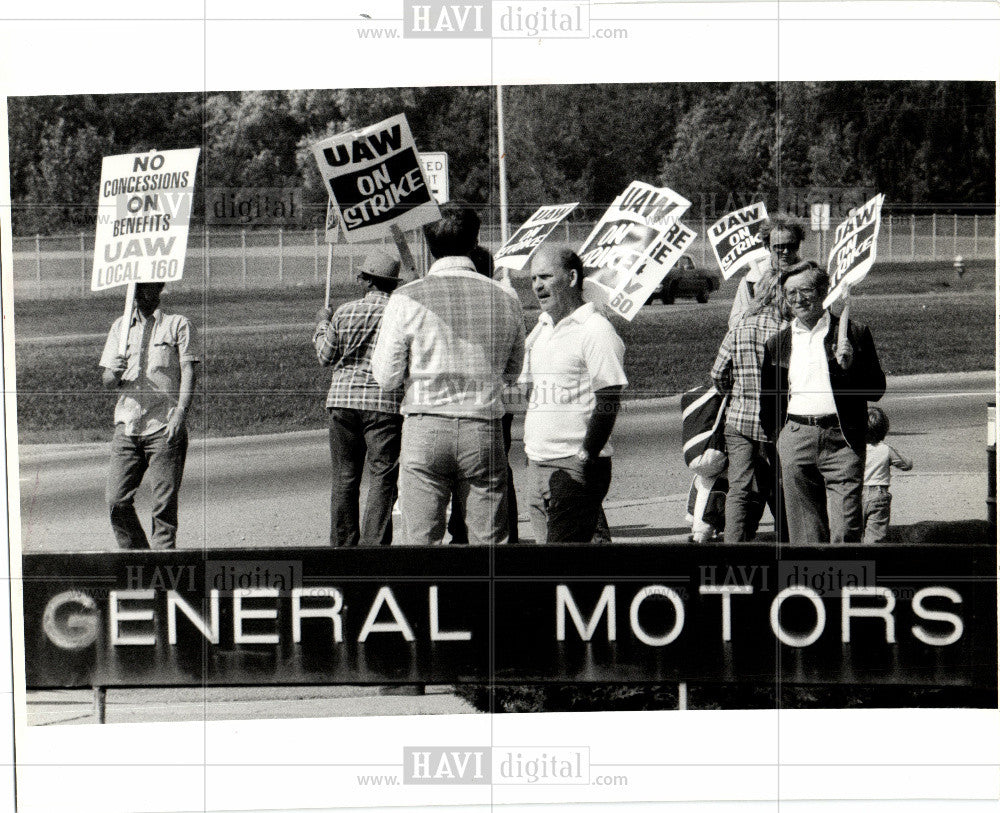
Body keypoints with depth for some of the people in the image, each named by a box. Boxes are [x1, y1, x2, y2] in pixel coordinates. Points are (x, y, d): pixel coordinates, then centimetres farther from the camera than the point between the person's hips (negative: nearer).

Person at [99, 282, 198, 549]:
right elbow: (107, 381, 14)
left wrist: (179, 414, -18)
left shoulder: (178, 325, 6)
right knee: (117, 501, -4)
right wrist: (114, 374, -11)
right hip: (127, 426, 4)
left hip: (164, 428, -4)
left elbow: (188, 373, -3)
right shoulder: (121, 326, 17)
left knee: (164, 503, -7)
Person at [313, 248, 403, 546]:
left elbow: (326, 356, 11)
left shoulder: (345, 312, 1)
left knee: (344, 478, 11)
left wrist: (322, 325, 26)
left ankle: (343, 544, 17)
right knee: (382, 478, -2)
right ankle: (375, 544, -11)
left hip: (343, 399, 2)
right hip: (386, 402, -2)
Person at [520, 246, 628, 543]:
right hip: (538, 466, 8)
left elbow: (608, 402, -15)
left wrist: (585, 458, -18)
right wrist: (530, 446, 15)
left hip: (576, 466, -8)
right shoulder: (540, 331, 17)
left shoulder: (596, 331, -10)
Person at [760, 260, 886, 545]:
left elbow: (877, 390, 4)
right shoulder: (777, 344, 13)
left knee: (845, 530, -10)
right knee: (805, 536, 4)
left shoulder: (854, 334, 5)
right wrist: (775, 438, 12)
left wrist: (851, 366, -12)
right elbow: (767, 400, 21)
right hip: (795, 441, 3)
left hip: (841, 439, -3)